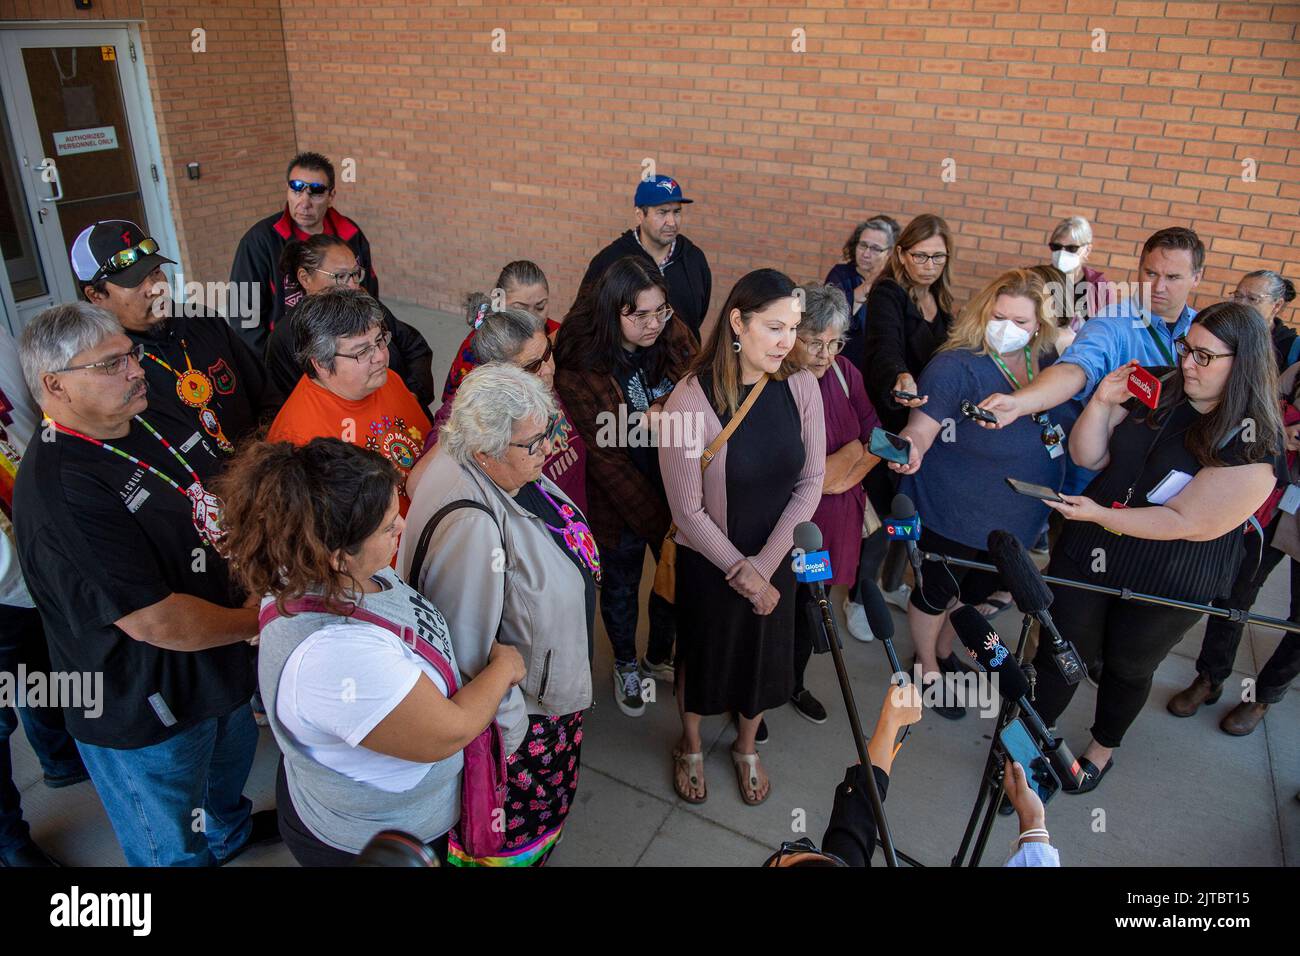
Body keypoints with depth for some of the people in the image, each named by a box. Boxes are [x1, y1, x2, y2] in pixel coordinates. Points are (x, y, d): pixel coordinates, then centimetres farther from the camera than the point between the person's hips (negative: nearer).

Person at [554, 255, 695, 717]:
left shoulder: (675, 337, -13)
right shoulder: (579, 367, -24)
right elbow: (604, 456, -21)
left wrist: (663, 410, -24)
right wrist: (656, 519, -19)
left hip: (677, 487, 4)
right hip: (621, 502, -3)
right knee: (622, 586, 20)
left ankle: (659, 658, 49)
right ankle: (626, 666, 48)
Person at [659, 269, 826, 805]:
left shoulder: (800, 386, -12)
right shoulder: (690, 401, -24)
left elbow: (811, 482, -7)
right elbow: (688, 510, -18)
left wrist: (764, 566, -12)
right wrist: (741, 573, -12)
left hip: (776, 558, 4)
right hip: (709, 561, -3)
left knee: (763, 655, 21)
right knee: (702, 655, 19)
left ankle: (746, 749, 51)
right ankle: (691, 747, 49)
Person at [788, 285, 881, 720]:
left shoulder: (843, 373, 0)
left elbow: (876, 436, 3)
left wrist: (845, 476, -14)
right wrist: (854, 449, -15)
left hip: (835, 521, 6)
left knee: (809, 614, 24)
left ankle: (794, 684, 49)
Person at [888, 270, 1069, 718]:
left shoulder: (1048, 362, 0)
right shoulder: (957, 365, -22)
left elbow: (1068, 419, 15)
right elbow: (922, 427, -28)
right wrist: (910, 447, -48)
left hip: (1018, 515, 7)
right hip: (956, 513, -7)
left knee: (978, 590, 25)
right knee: (937, 592, 13)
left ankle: (945, 652, 51)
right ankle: (927, 668, 39)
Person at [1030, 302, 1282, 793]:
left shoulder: (1253, 444, -18)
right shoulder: (1156, 398, -2)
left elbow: (1186, 522, -23)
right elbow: (1089, 457, 0)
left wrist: (1099, 514, -24)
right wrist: (1102, 403, -14)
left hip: (1165, 586, -3)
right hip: (1087, 556, 4)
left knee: (1127, 669, 20)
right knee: (1059, 656, 12)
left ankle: (1103, 749, 46)